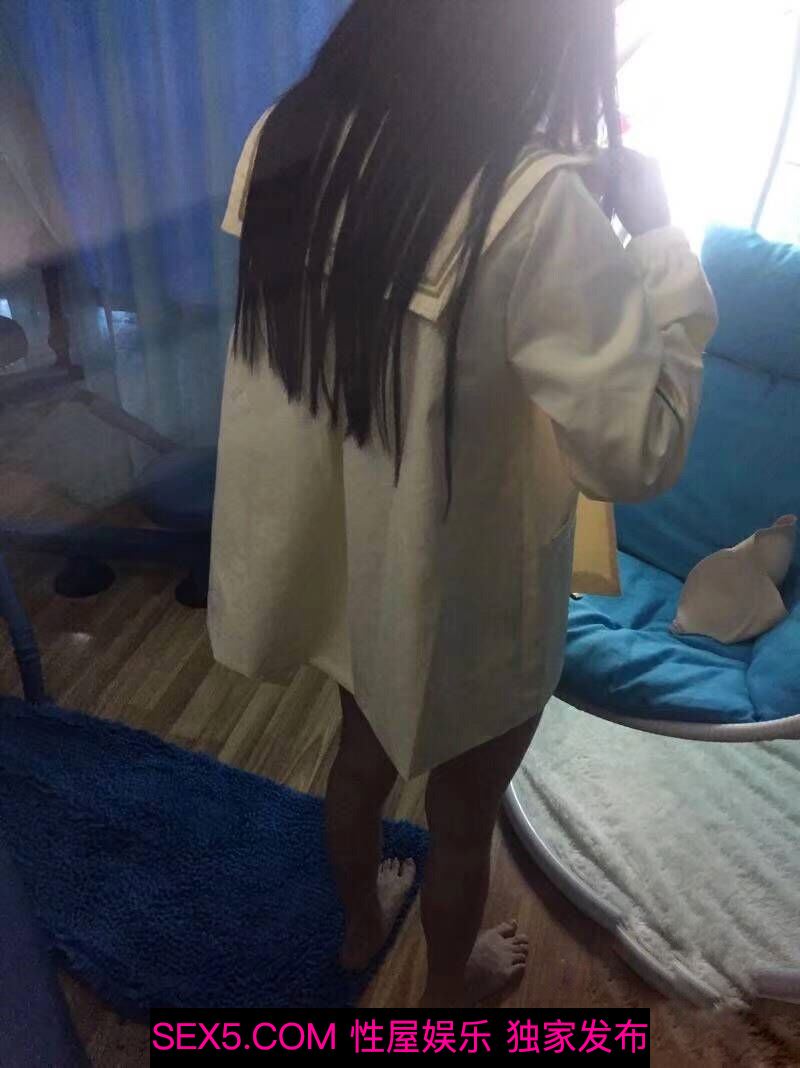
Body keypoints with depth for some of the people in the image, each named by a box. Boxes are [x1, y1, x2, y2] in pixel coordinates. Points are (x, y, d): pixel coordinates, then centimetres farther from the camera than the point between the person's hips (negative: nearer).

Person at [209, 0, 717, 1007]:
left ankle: (361, 921, 61)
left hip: (338, 557, 6)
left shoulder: (287, 137, -7)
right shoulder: (531, 202, -29)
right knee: (462, 816, 23)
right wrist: (656, 235, -14)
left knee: (363, 757, 31)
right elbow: (639, 450, -25)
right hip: (463, 598, -5)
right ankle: (447, 985, 54)